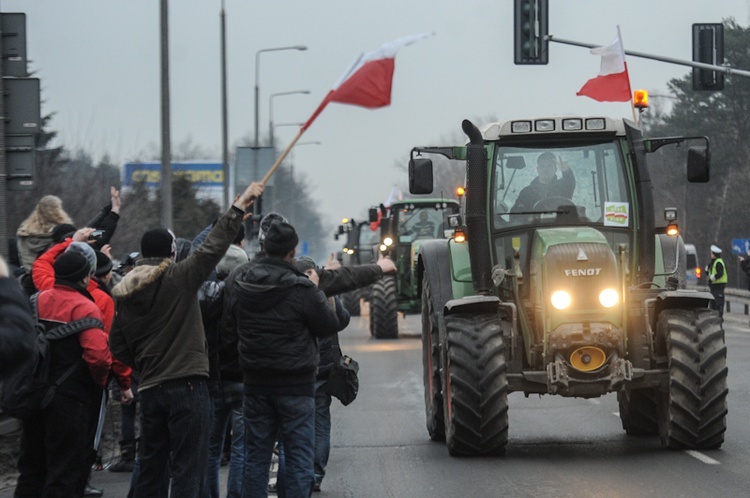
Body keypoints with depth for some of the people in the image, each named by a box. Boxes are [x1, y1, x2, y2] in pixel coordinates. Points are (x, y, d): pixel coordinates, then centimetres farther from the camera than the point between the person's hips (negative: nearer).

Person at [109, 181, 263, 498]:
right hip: (187, 385, -6)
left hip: (150, 389, 6)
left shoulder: (125, 293, 9)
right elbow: (213, 247, -12)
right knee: (188, 466, -5)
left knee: (151, 464, 14)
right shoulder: (178, 279, -9)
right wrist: (239, 207, -7)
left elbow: (118, 346, 14)